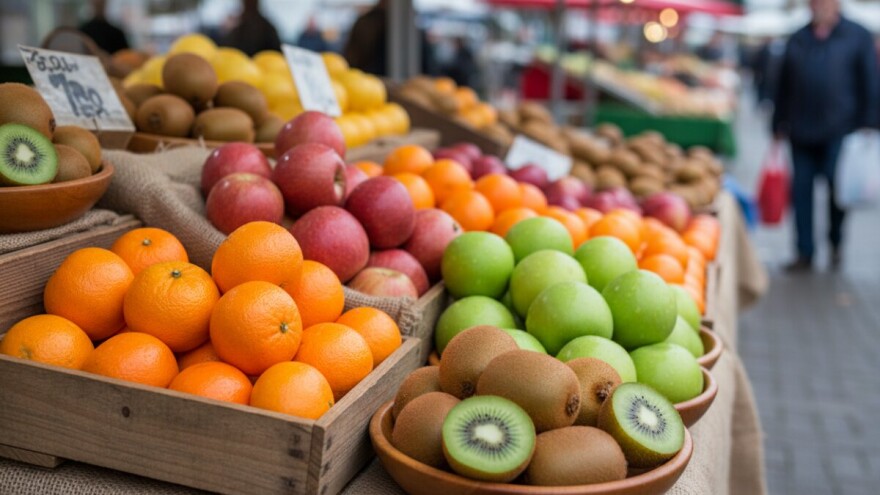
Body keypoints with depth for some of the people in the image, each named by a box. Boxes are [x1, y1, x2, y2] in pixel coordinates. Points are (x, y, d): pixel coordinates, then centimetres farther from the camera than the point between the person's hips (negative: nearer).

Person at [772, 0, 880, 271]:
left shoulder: (858, 36, 4)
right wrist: (779, 127, 11)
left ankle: (836, 246, 22)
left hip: (839, 132, -3)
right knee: (801, 191, 1)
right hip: (801, 134, 3)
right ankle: (805, 253, 10)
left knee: (837, 188, -1)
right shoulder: (797, 40, 12)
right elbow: (783, 87, 14)